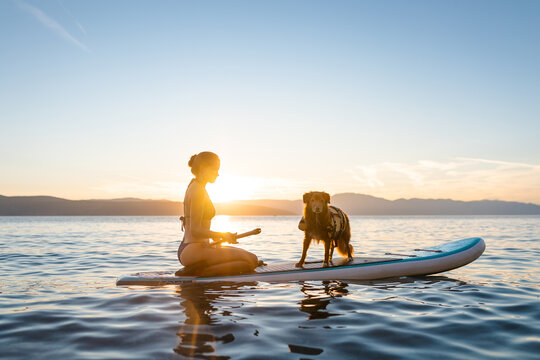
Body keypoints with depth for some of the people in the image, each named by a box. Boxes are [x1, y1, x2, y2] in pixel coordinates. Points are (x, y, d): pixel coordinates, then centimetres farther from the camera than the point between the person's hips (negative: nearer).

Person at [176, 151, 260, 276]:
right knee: (252, 260, -16)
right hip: (193, 252, -10)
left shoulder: (194, 186, 18)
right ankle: (197, 272, -14)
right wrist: (222, 235, -11)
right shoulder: (198, 191, -14)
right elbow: (195, 231, -19)